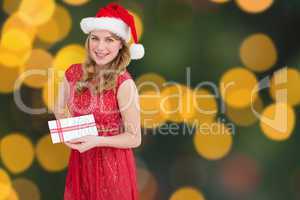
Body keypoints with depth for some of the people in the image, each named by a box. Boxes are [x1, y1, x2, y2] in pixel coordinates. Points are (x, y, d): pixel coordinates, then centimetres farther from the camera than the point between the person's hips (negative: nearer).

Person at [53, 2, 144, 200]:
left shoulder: (124, 84, -19)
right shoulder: (73, 73, -5)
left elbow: (134, 138, -13)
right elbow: (61, 109, 14)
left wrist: (97, 141, -25)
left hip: (112, 163, -4)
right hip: (80, 161, 4)